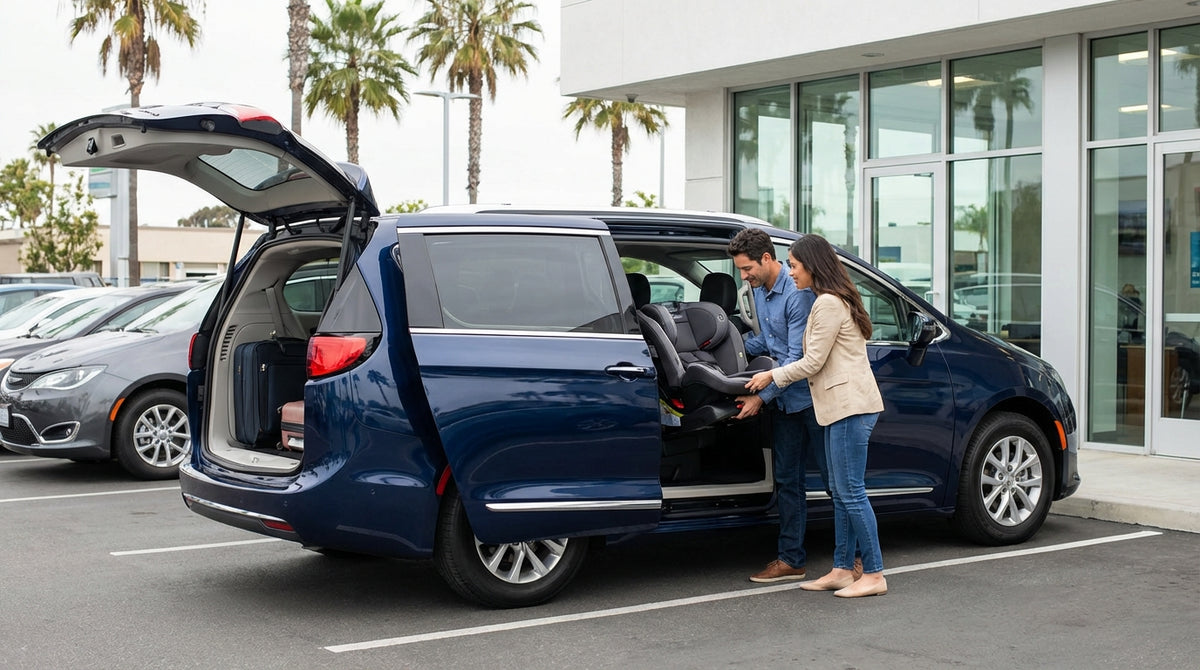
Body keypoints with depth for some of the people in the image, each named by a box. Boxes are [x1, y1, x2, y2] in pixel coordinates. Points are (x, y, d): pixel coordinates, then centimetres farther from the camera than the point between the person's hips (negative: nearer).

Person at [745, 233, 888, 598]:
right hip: (840, 405, 11)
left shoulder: (829, 303, -13)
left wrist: (772, 376, 0)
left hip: (851, 405, -11)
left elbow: (813, 362, -12)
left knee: (851, 492, -8)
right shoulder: (836, 300, 19)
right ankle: (841, 570, 17)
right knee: (841, 492, 12)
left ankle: (874, 575, -4)